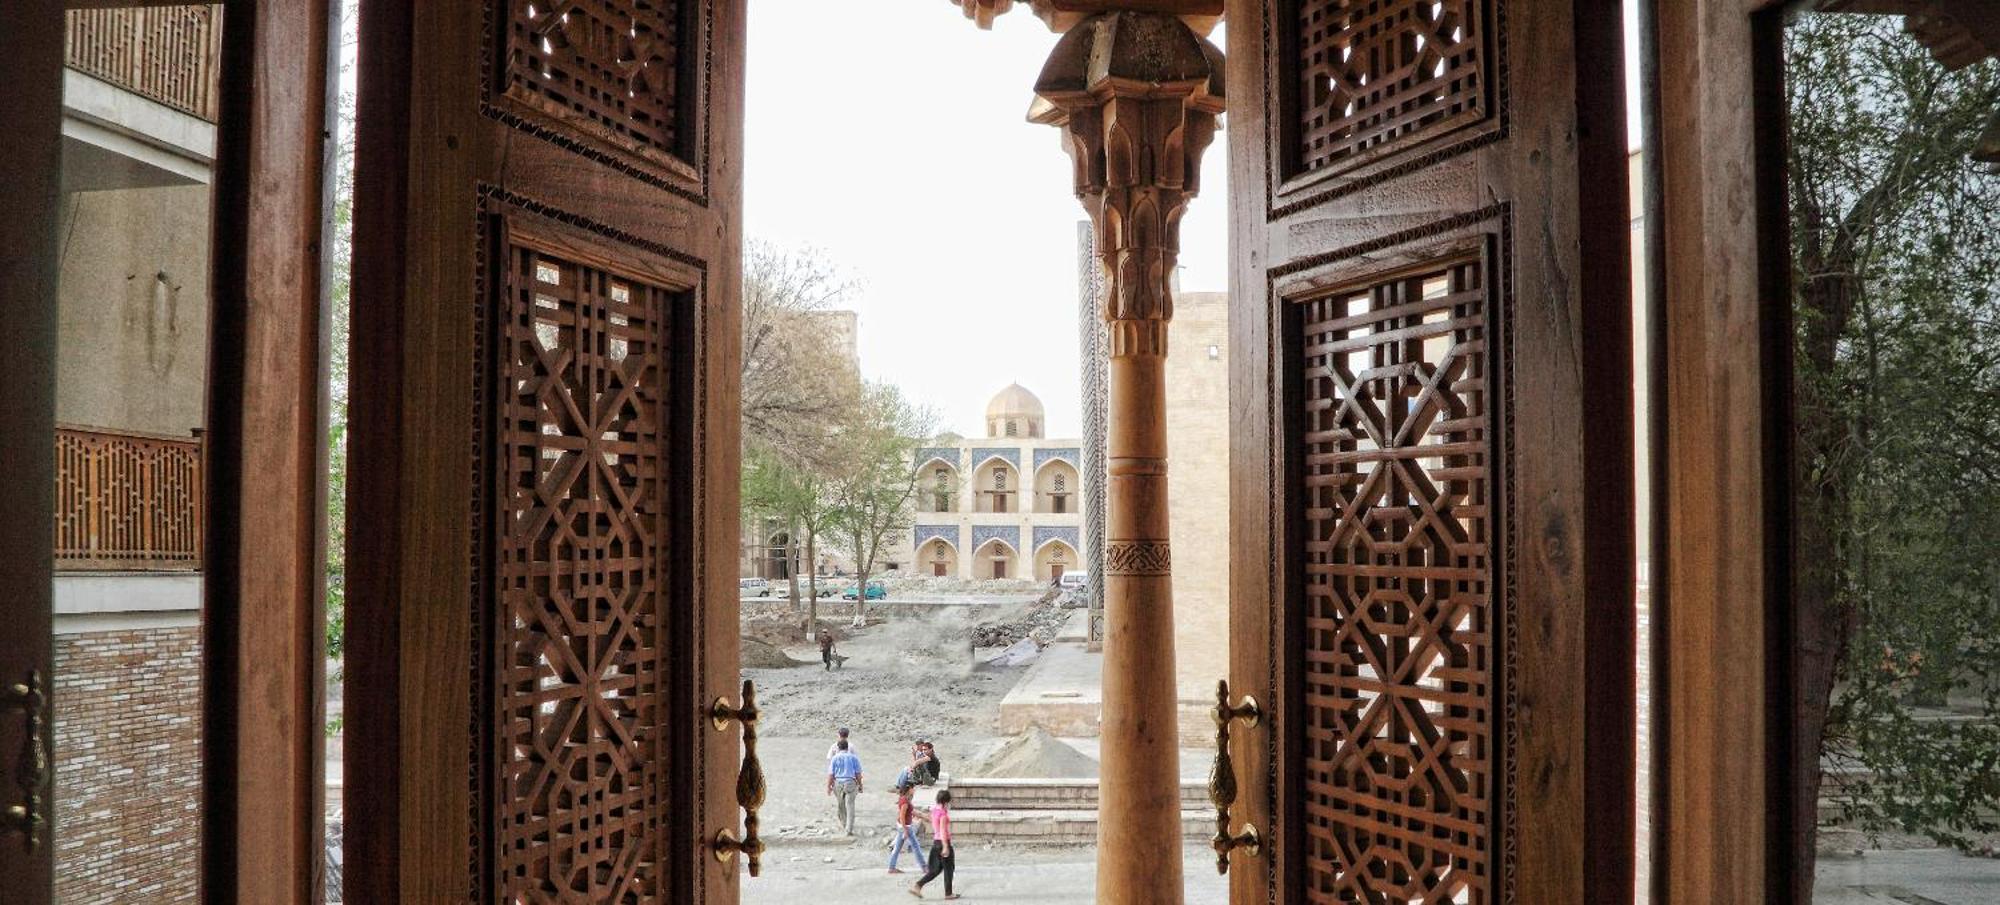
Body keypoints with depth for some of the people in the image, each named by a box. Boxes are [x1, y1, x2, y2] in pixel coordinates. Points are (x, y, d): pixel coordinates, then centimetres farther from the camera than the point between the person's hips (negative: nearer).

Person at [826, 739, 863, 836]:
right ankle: (849, 829, -7)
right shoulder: (853, 758, 1)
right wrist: (860, 785, 10)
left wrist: (828, 786, 2)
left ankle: (844, 826, 33)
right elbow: (858, 773, 1)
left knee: (840, 806, 18)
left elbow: (831, 774, -3)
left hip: (838, 783, 1)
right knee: (850, 806, -1)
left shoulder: (835, 758, 0)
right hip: (851, 783, -1)